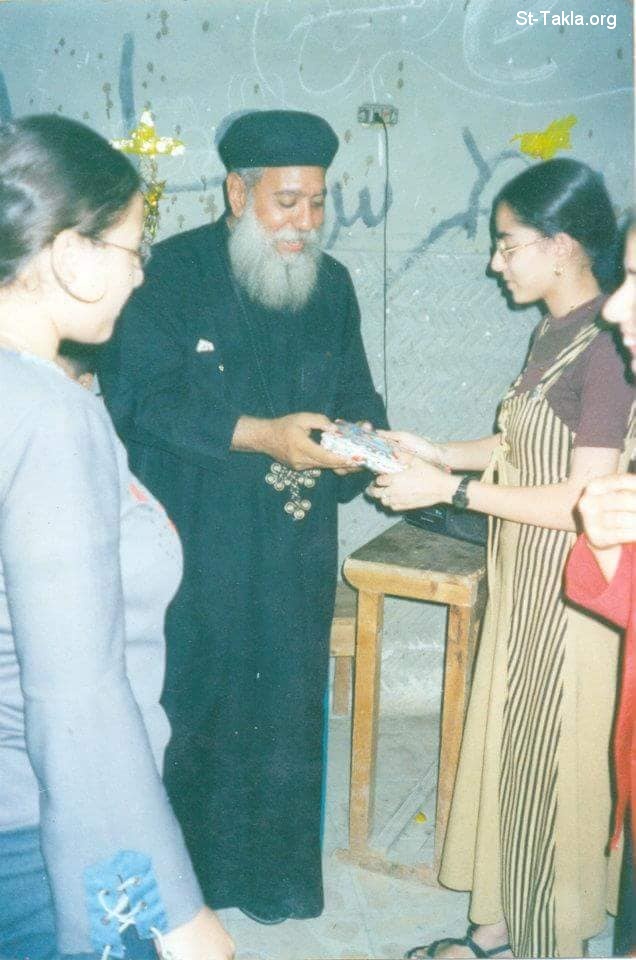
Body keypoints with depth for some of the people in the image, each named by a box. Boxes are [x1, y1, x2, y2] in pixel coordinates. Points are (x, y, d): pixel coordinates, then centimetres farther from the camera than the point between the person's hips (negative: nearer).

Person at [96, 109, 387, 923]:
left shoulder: (331, 285, 8)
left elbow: (356, 396, 12)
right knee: (178, 710, 7)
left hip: (292, 552, 4)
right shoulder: (173, 273, -7)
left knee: (284, 709, 12)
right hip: (189, 550, -4)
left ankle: (273, 872, 32)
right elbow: (138, 393, -17)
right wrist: (260, 434, -24)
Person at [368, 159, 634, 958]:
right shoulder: (554, 332, 7)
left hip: (567, 597, -8)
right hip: (521, 586, 8)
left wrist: (450, 490, -19)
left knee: (549, 769, 7)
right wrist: (436, 453, 4)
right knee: (505, 750, 17)